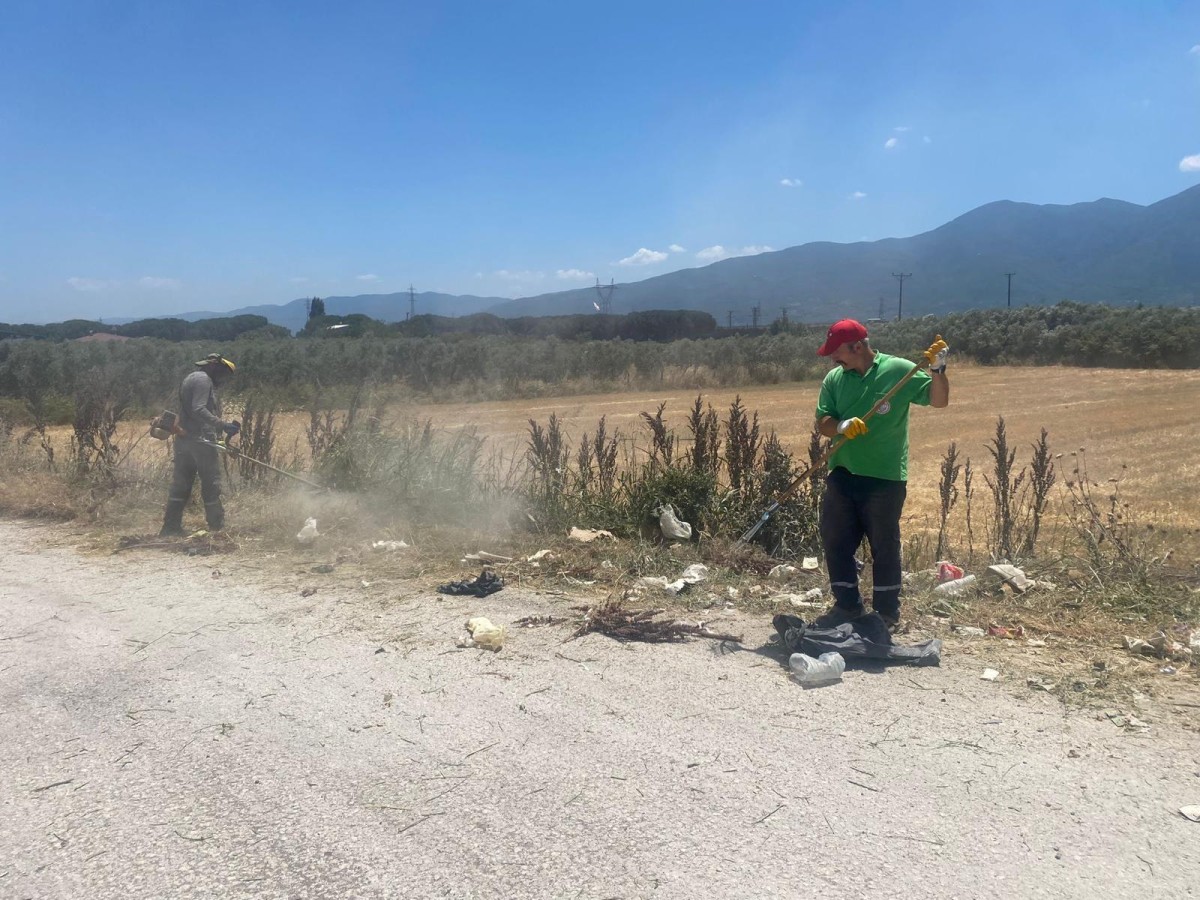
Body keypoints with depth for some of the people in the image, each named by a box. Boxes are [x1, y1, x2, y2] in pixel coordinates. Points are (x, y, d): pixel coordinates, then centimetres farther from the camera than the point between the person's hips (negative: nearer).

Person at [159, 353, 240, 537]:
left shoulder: (190, 379, 22)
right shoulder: (203, 380, -9)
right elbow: (199, 410, -22)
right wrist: (224, 425, -25)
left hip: (183, 440, 10)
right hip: (201, 440, -10)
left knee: (181, 484, 10)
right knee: (211, 485, -3)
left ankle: (171, 527, 12)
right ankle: (217, 527, 2)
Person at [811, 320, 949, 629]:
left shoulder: (899, 370, -6)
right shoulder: (834, 378, 5)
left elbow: (939, 400, -7)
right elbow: (822, 423, 2)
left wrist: (937, 369, -24)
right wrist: (842, 426, -19)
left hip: (885, 478, -4)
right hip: (842, 476, 5)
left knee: (884, 546, 7)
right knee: (835, 542, 10)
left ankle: (887, 612, 21)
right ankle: (847, 605, 26)